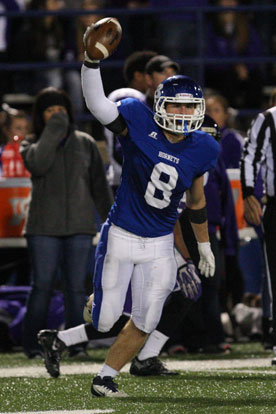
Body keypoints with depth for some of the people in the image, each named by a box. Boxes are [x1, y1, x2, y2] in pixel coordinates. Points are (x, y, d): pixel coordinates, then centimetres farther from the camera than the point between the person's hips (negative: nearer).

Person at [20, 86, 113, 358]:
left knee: (77, 287, 1)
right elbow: (37, 164, -17)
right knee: (42, 286, -5)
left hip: (80, 225, 2)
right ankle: (32, 344, 1)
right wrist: (53, 131, -13)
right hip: (44, 228, -2)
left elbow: (99, 185, 15)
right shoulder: (32, 144, 7)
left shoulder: (85, 144, 12)